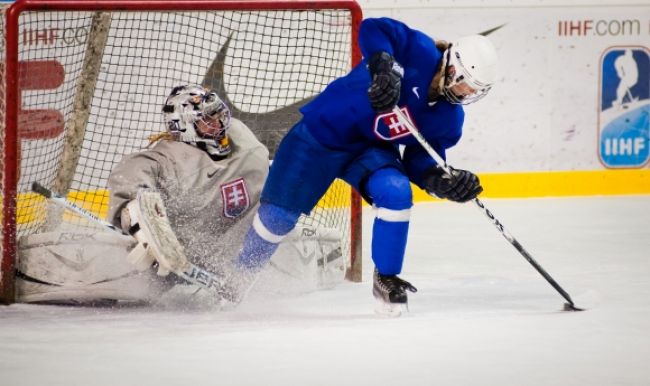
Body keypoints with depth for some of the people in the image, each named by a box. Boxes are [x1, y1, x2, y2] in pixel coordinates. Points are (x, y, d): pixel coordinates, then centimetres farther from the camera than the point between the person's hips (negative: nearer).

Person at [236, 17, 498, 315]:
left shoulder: (449, 117, -4)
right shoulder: (419, 52, -20)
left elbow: (419, 159, -1)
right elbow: (372, 29, -29)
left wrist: (442, 181, -21)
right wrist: (384, 67, -45)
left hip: (372, 150, 4)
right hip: (321, 132, -4)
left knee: (397, 192, -24)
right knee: (279, 214, -4)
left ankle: (386, 279, -6)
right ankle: (242, 272, 24)